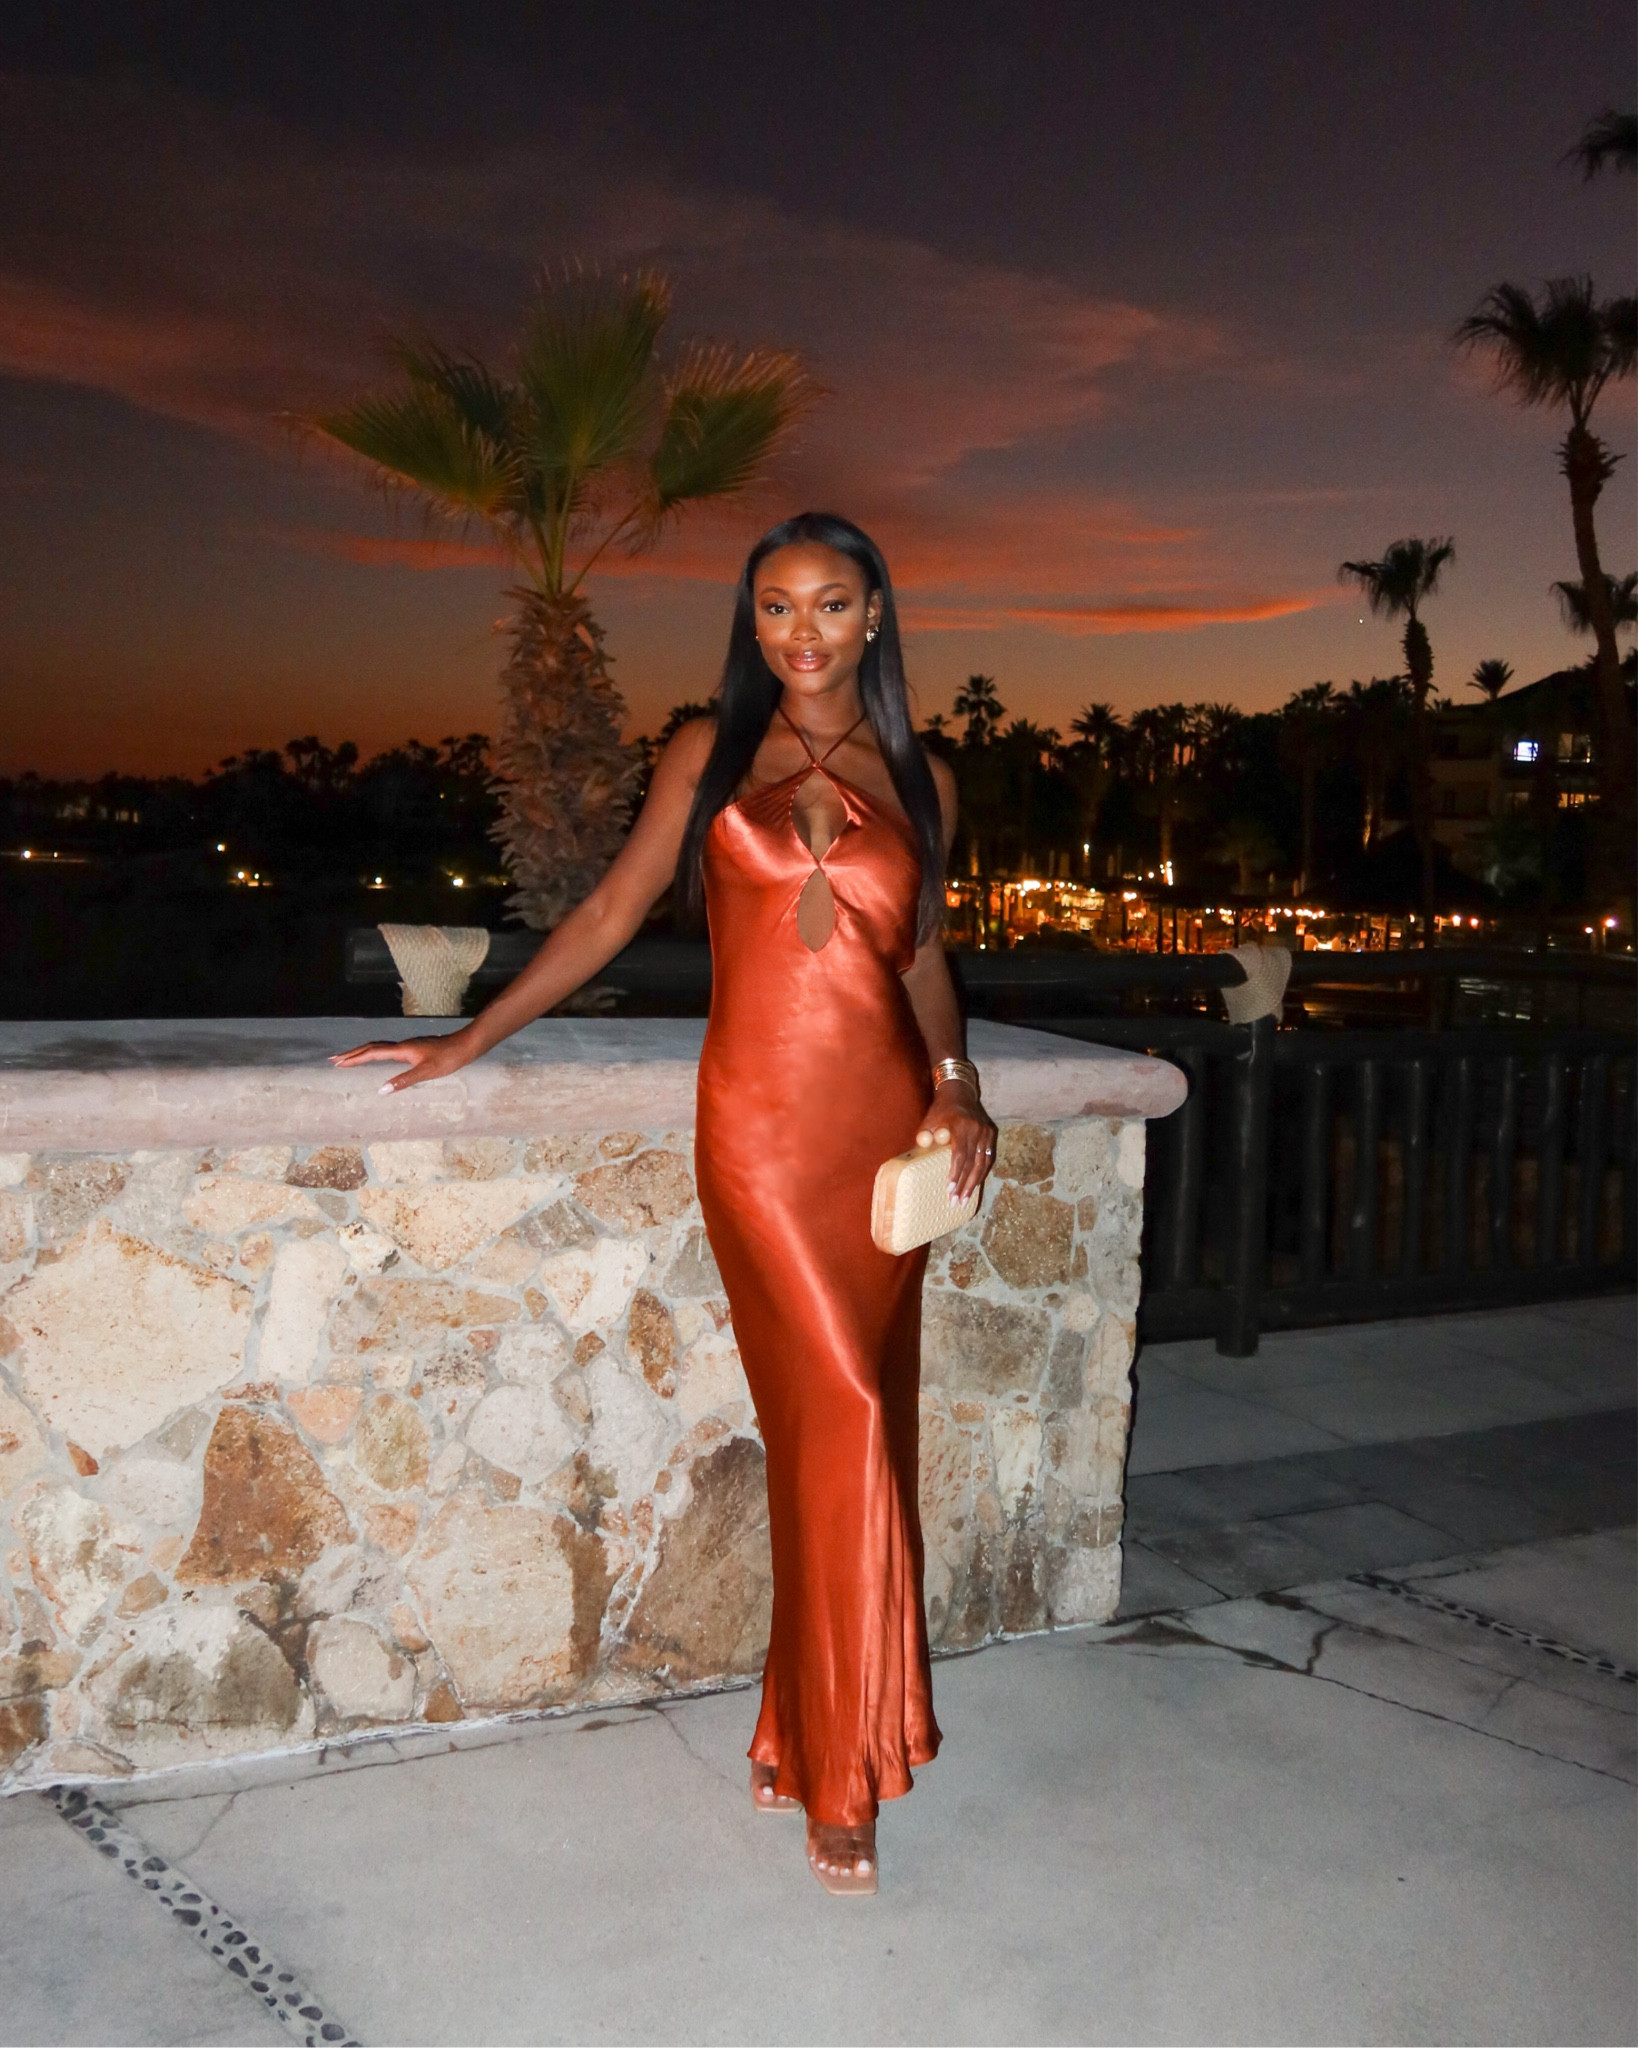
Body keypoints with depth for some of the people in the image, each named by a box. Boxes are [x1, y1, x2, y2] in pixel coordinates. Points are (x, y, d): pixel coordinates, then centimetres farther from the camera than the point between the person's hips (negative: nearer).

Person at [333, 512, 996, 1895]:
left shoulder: (921, 782, 12)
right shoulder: (711, 756, 8)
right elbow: (614, 911, 11)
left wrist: (957, 1089, 4)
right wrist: (469, 1040, 10)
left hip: (887, 1128, 3)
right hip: (763, 1122, -2)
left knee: (848, 1435, 4)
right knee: (841, 1417, -9)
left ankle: (797, 1732, 21)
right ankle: (843, 1776, 6)